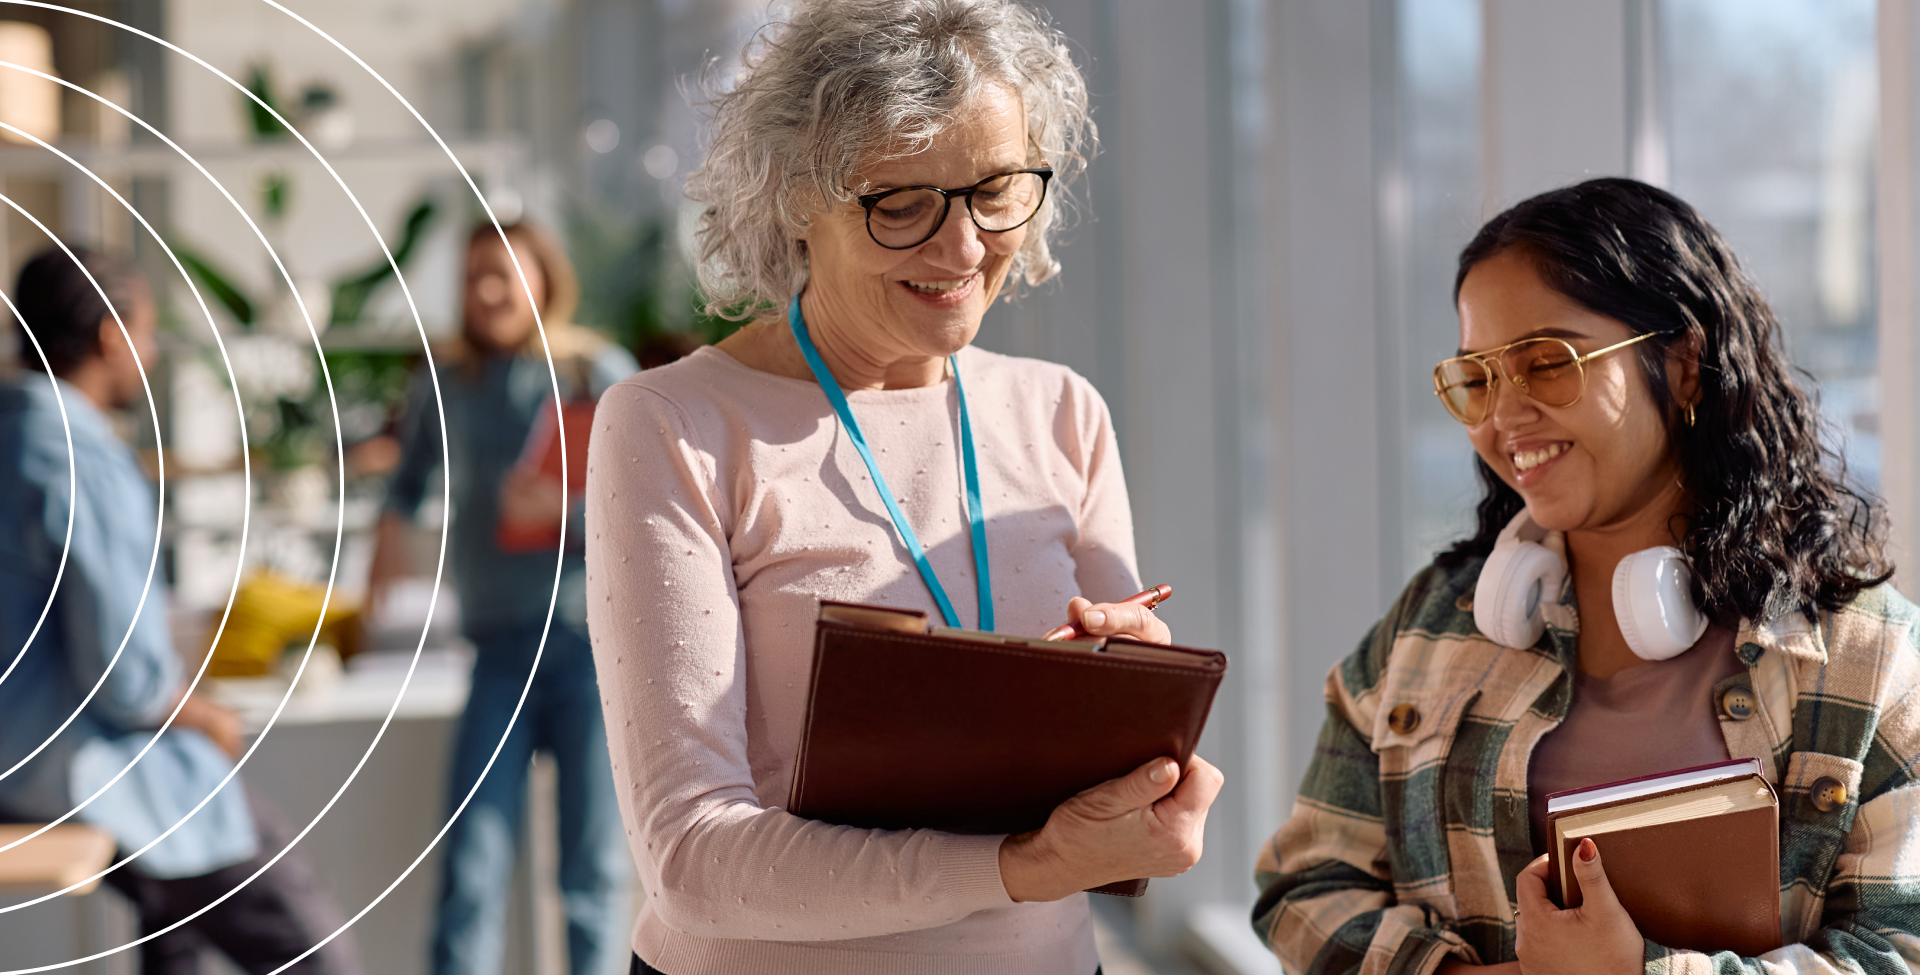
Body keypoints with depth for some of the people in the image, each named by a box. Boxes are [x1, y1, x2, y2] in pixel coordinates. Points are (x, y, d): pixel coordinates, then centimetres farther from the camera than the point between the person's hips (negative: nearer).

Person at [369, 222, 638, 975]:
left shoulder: (601, 375, 1)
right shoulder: (446, 384, 11)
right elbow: (413, 463, 31)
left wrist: (563, 510, -21)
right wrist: (393, 519, 11)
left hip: (595, 638, -3)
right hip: (502, 648, 3)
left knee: (594, 868, 0)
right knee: (472, 863, -5)